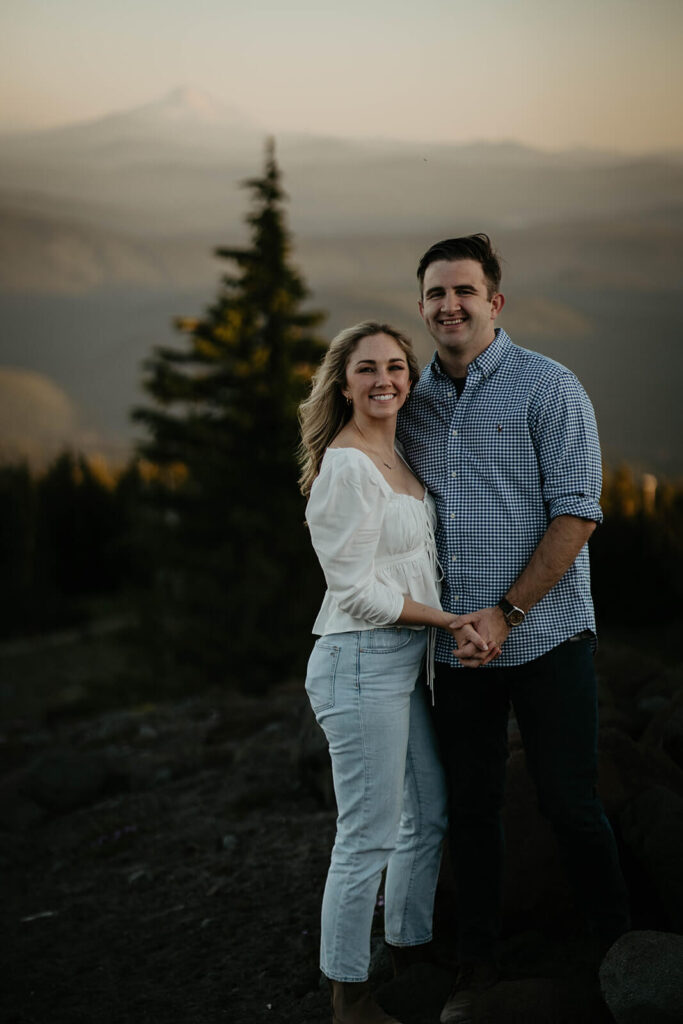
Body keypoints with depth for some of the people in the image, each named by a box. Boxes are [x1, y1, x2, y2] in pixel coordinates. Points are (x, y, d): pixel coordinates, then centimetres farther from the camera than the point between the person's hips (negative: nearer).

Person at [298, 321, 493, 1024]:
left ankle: (411, 948, 35)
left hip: (405, 658, 10)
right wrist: (447, 619, -11)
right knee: (369, 838, -3)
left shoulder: (396, 456, 12)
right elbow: (356, 589, -19)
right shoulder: (346, 467, -17)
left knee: (429, 813, 19)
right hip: (360, 661, -10)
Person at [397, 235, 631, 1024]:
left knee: (569, 804, 1)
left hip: (543, 636, -4)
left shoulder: (548, 387, -6)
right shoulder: (413, 404, 9)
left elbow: (577, 511, -11)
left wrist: (507, 613, -15)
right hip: (457, 643, 4)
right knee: (469, 807, 10)